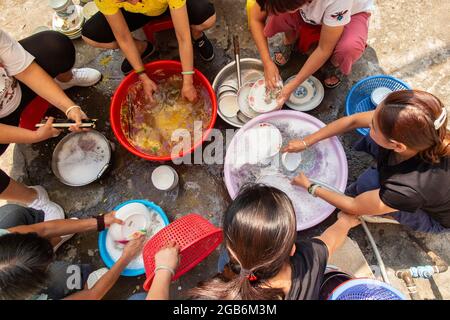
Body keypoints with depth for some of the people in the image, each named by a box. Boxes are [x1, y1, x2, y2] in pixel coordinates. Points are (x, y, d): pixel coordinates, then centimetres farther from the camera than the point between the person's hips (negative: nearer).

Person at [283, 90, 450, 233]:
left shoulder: (409, 189, -44)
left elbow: (354, 207, -26)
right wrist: (306, 142, -10)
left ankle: (393, 215, 5)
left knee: (369, 182, -28)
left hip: (435, 218, -4)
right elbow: (352, 120, -18)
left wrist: (310, 187, -13)